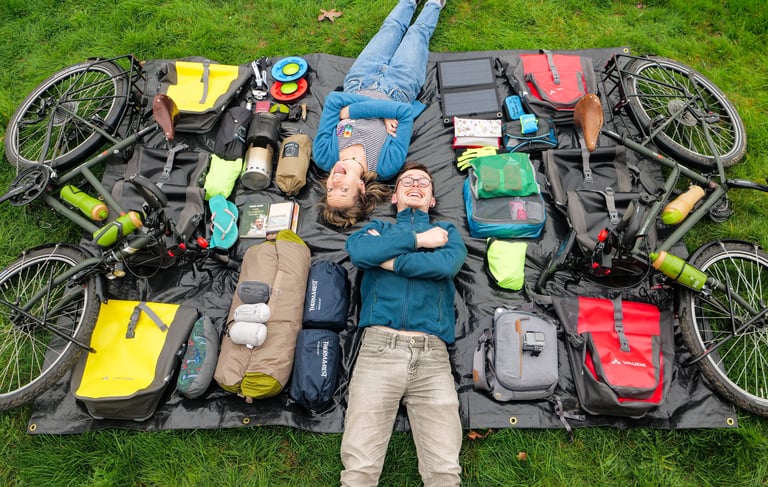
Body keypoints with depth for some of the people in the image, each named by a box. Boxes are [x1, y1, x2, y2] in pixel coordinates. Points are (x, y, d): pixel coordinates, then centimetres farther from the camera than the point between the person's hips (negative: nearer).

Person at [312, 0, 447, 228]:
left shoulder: (324, 157, -36)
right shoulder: (386, 166, -42)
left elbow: (333, 98, -32)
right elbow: (404, 111, -38)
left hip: (359, 83, 3)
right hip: (397, 87, -2)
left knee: (392, 26, 22)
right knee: (418, 31, 16)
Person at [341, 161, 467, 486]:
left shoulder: (447, 230, 23)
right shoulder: (378, 228, 23)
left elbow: (446, 264, -3)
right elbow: (357, 250, -3)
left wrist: (383, 254, 1)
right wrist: (418, 239, 2)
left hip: (431, 353, 1)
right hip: (379, 346, 0)